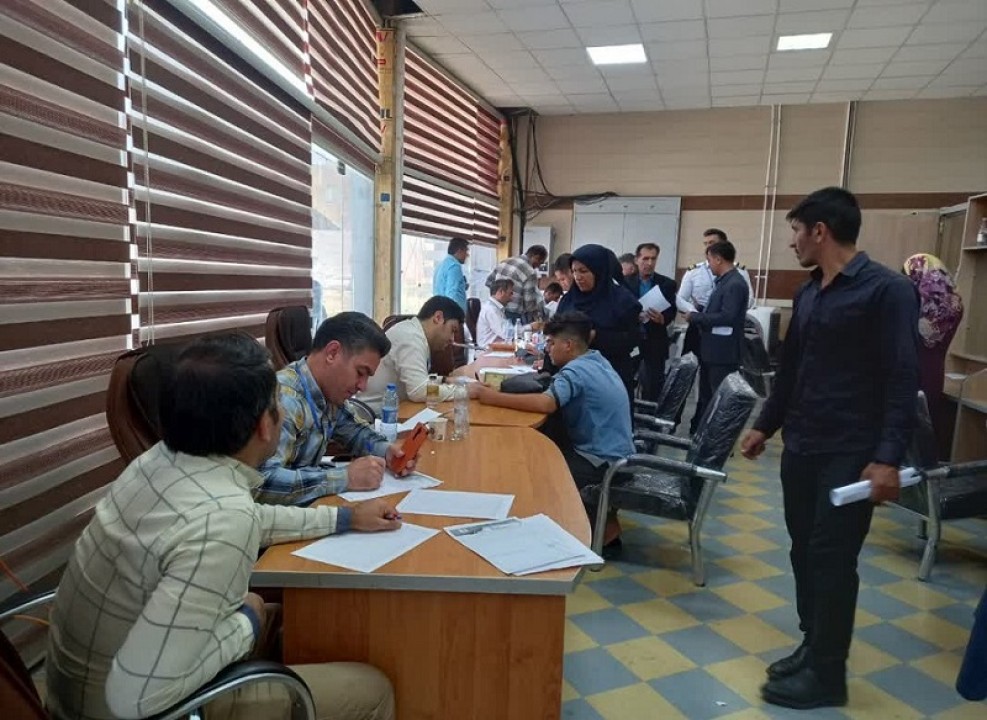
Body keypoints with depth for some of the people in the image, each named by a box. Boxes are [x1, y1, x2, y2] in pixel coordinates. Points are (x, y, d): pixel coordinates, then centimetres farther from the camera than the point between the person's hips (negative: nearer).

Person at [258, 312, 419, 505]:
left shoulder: (328, 393, 1)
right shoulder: (284, 398, -24)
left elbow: (353, 431, 18)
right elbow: (262, 481, -34)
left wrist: (386, 450, -1)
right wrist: (346, 478, -30)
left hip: (307, 504, 8)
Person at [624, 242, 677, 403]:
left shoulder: (667, 284, 4)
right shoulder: (625, 281, 3)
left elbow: (671, 313, 1)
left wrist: (662, 319, -21)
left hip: (655, 343, 0)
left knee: (653, 387, 2)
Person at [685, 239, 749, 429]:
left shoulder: (735, 284, -17)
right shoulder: (725, 281, 12)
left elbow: (727, 317, -24)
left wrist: (695, 317, -16)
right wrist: (698, 316, 4)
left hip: (723, 354, -9)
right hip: (712, 351, 9)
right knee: (706, 397, 17)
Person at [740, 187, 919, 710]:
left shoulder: (886, 290, -10)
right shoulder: (808, 293, 12)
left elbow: (902, 379, -15)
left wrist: (888, 457, -21)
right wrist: (765, 425, 23)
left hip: (850, 456, -7)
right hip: (801, 448, 7)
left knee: (832, 561, 0)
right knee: (805, 553, 13)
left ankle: (827, 675, 15)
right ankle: (812, 646, 30)